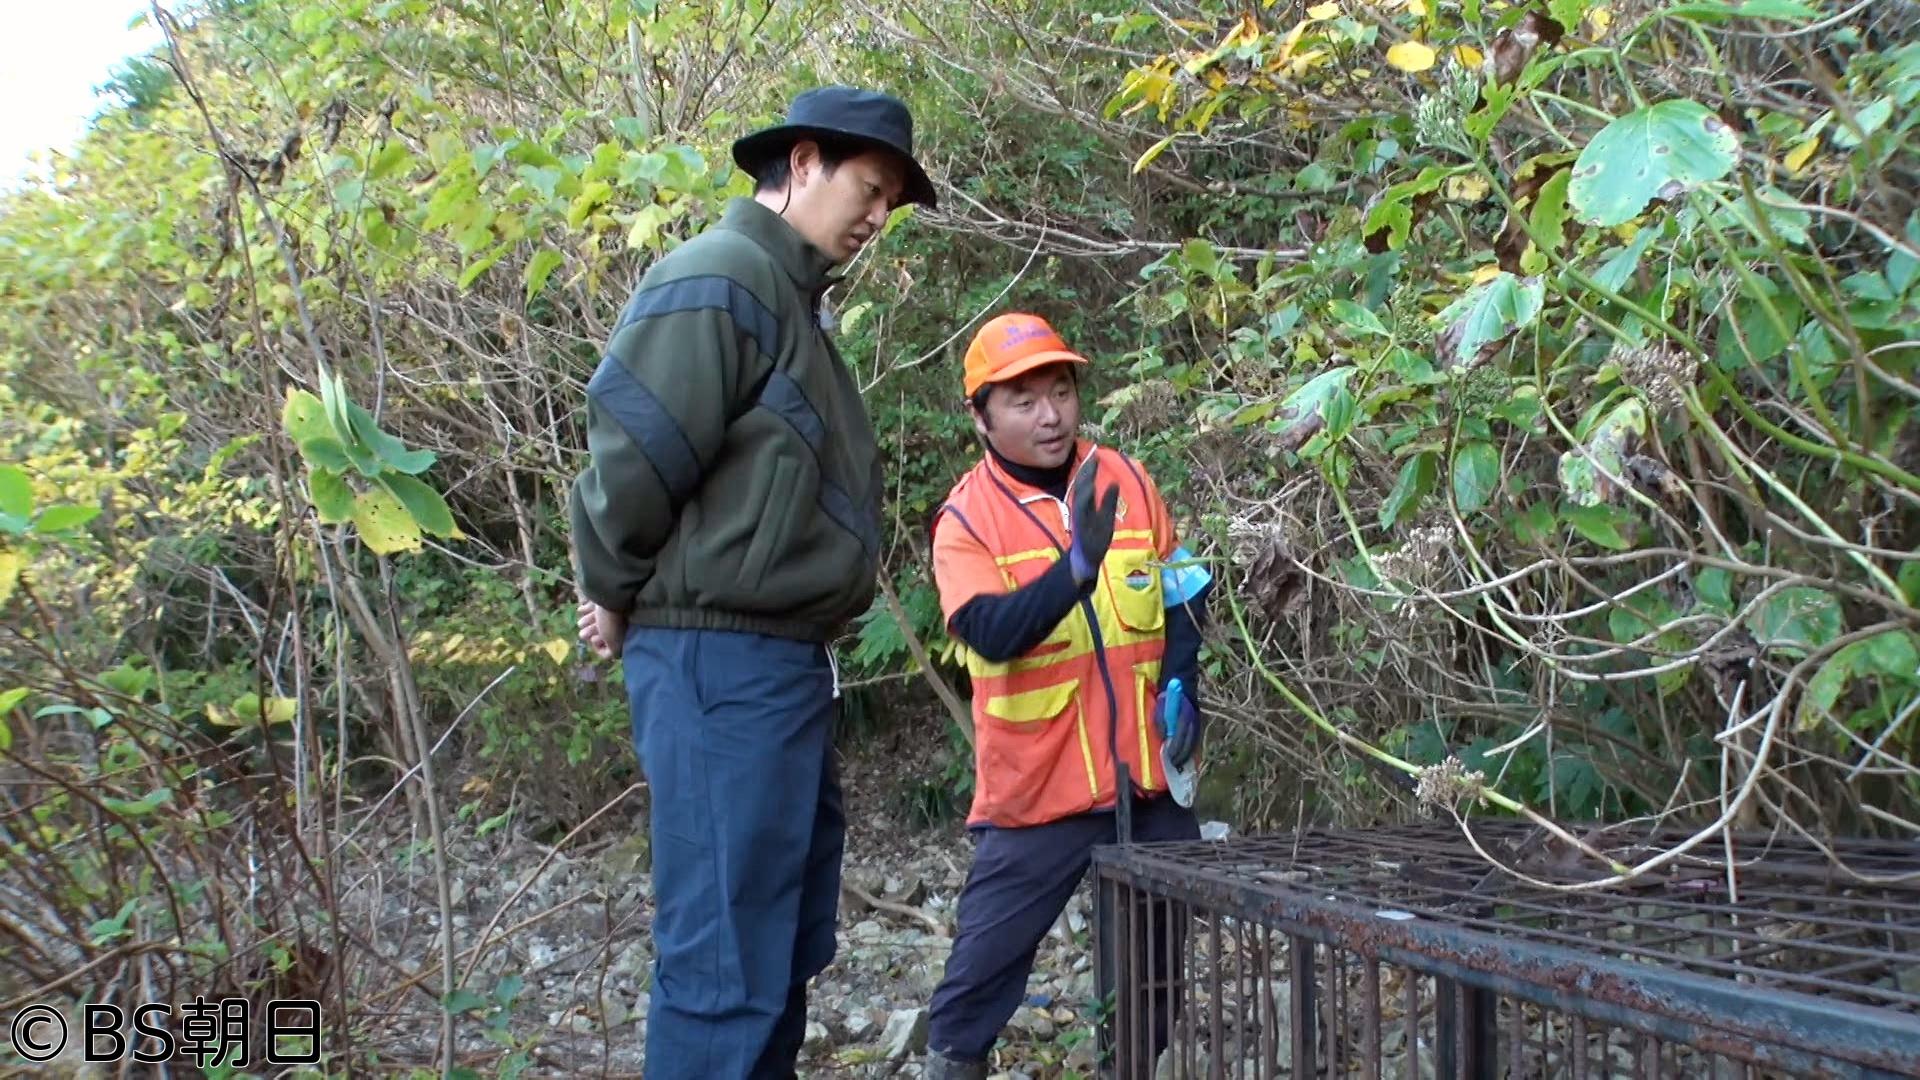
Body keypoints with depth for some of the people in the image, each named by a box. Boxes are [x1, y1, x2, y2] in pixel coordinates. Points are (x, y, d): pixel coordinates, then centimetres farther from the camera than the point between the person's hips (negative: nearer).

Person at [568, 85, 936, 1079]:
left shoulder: (787, 299, 20)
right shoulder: (723, 280, -12)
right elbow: (634, 458, -18)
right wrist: (620, 602, -4)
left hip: (784, 662, 10)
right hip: (720, 662, -10)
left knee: (783, 950, 17)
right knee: (727, 965, -7)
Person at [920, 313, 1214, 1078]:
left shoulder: (1129, 482, 3)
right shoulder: (968, 516, -9)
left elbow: (1181, 593, 11)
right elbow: (990, 632, -24)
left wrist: (1181, 684, -5)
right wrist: (1078, 565, -37)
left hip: (1147, 768, 4)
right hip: (1038, 779, -4)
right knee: (991, 947, 1)